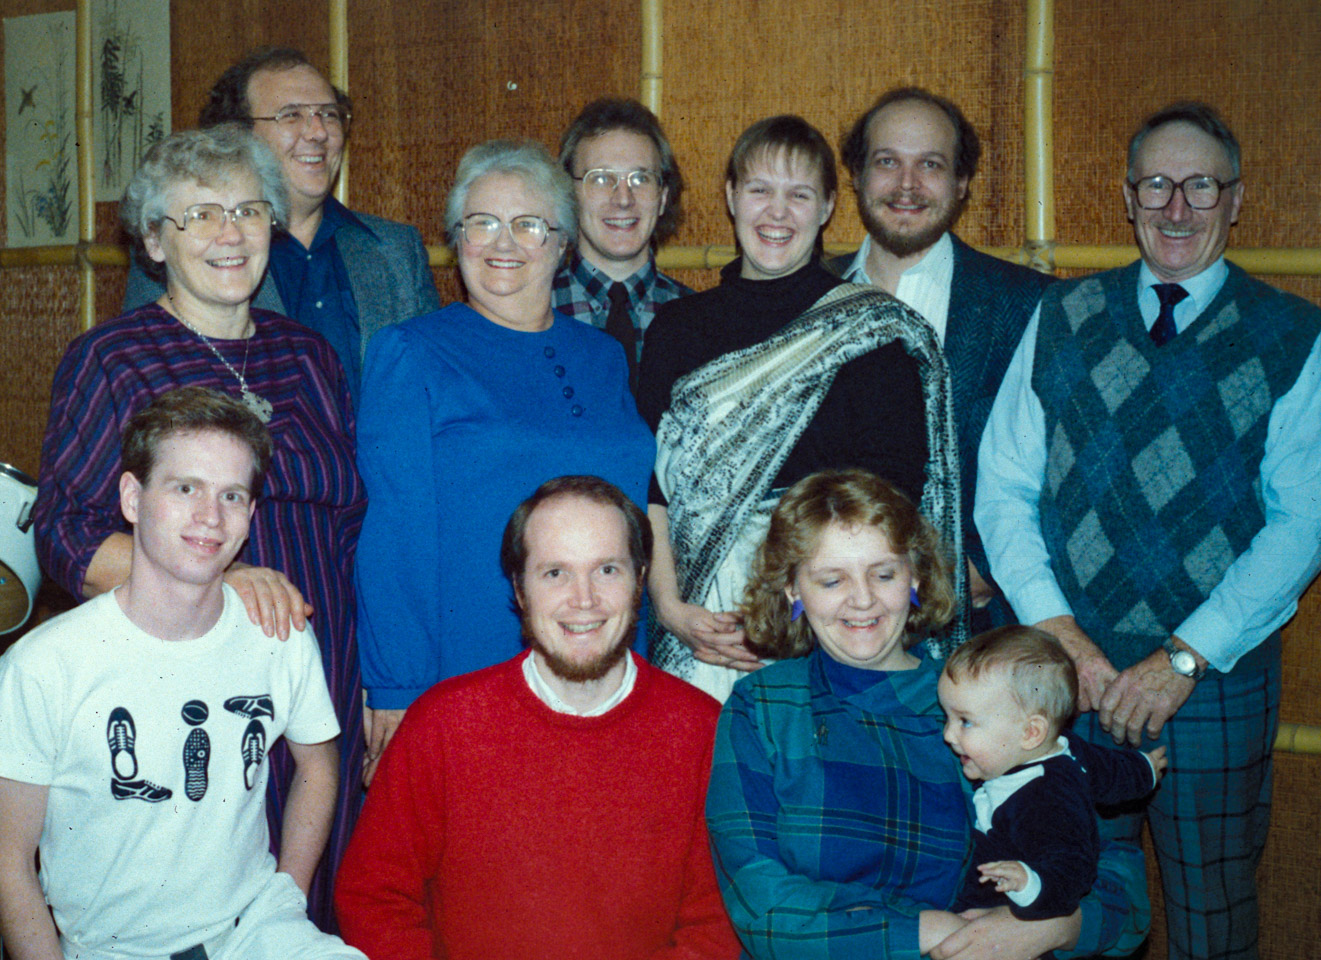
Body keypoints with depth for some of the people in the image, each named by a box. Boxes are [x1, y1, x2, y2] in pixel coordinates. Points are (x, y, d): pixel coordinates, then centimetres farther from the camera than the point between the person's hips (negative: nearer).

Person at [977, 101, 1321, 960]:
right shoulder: (1063, 320, 6)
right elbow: (1004, 491, 3)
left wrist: (1184, 660, -14)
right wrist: (1057, 631, -10)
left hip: (1217, 680, -1)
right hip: (1067, 671, 2)